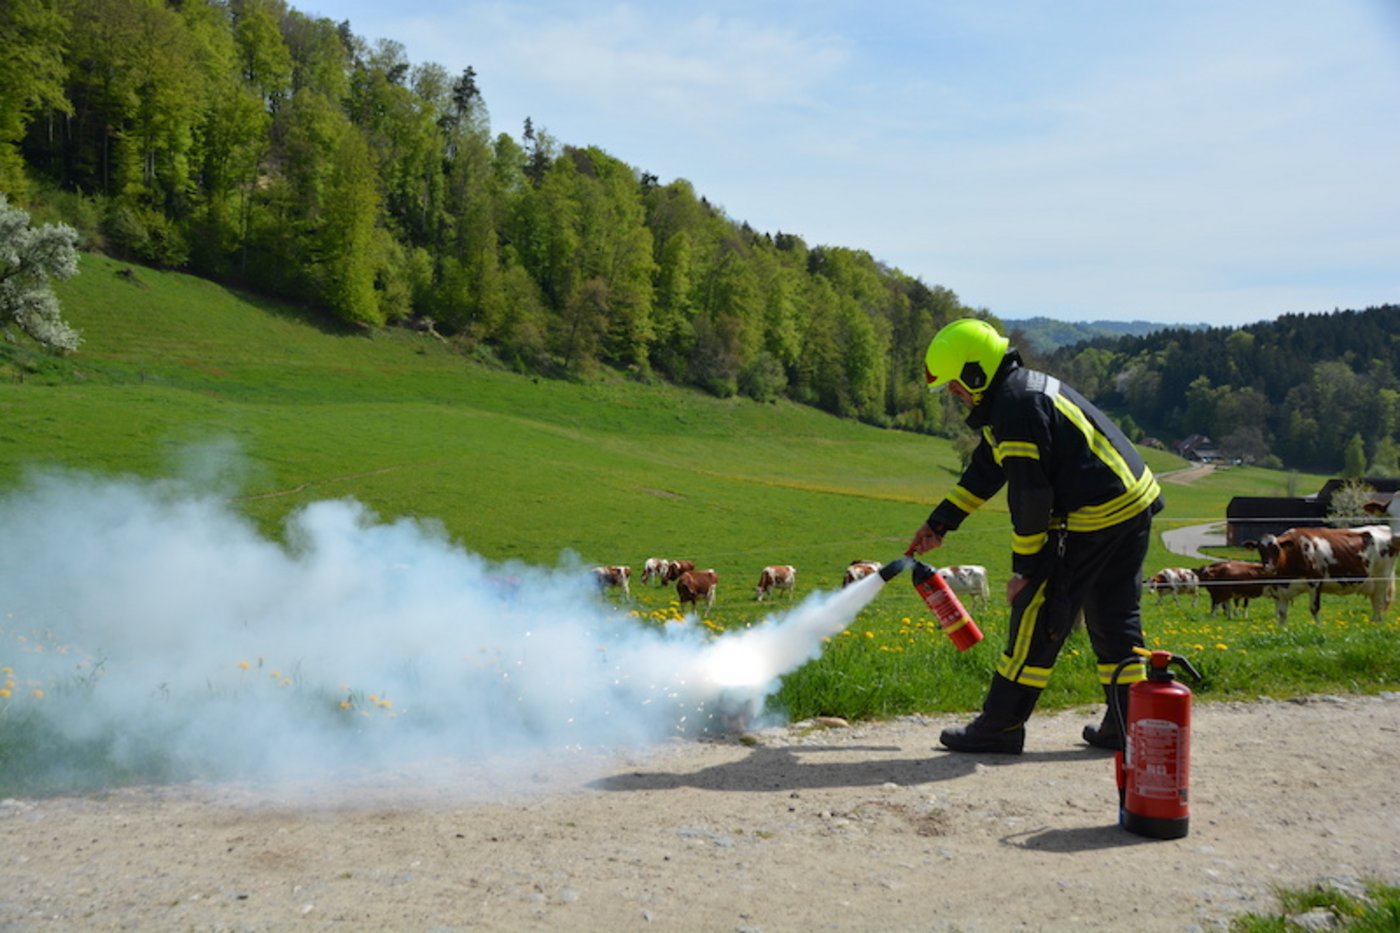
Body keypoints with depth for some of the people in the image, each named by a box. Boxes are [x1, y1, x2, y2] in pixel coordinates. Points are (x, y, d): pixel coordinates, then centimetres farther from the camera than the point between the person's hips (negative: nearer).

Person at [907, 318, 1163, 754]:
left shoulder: (1016, 407, -18)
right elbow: (985, 470, 22)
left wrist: (1026, 567, -10)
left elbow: (1030, 496, -19)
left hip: (1096, 519, -10)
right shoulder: (1026, 388, 16)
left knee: (1038, 617, -3)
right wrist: (939, 523, 24)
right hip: (1134, 504, 10)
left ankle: (1001, 726, 4)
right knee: (1113, 619, 17)